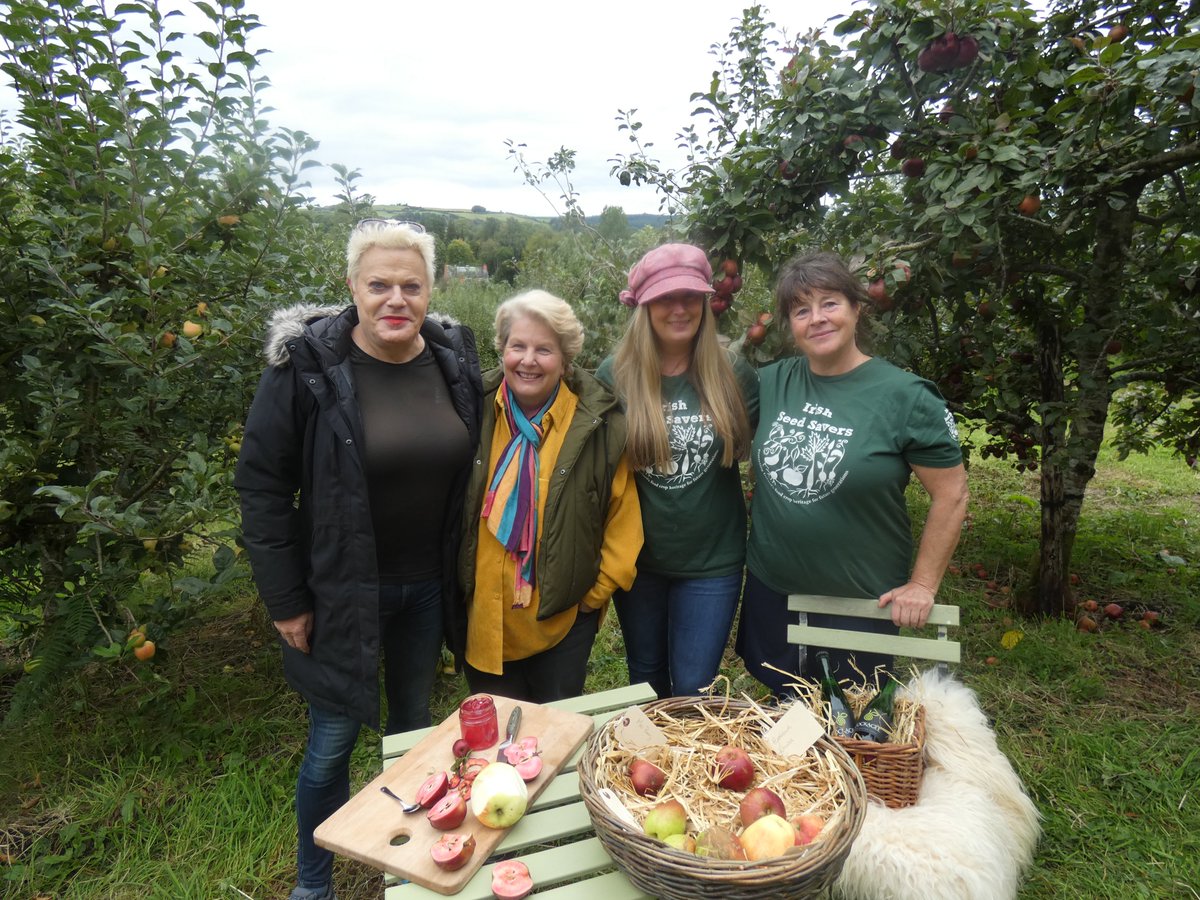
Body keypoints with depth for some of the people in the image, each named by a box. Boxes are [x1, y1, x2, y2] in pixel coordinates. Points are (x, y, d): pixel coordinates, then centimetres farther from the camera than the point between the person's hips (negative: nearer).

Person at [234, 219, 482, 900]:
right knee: (334, 740, 11)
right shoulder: (307, 365, -15)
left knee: (415, 723, 21)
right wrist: (285, 600, -10)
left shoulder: (456, 358, -2)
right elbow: (263, 486, -11)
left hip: (428, 587, 4)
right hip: (342, 590, -4)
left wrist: (460, 571, 6)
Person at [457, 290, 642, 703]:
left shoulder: (601, 423, -10)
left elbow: (623, 518, -4)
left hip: (563, 621, -1)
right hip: (483, 620, 2)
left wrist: (597, 592, -3)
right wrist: (454, 587, 6)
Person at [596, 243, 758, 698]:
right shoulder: (614, 375, -9)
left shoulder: (733, 372, -7)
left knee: (693, 691, 9)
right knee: (646, 681, 22)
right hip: (637, 557, 1)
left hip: (712, 560, -1)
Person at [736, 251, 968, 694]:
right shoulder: (771, 382, -3)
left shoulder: (905, 396, -14)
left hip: (861, 600, -4)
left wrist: (922, 584, -8)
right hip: (770, 590, 4)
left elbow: (951, 495, -10)